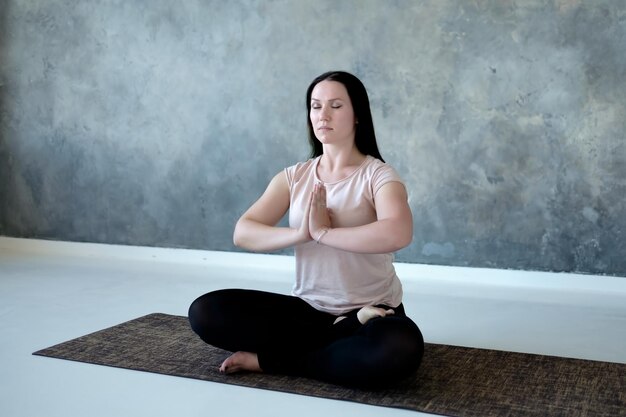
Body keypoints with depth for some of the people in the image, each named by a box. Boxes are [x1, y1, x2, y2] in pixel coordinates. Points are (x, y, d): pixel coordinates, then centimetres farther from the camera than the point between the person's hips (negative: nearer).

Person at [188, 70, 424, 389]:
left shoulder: (378, 174, -8)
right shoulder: (294, 177, 5)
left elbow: (398, 233, -30)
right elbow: (242, 234, -7)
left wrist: (323, 232, -24)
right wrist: (300, 233, -23)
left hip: (371, 312, -3)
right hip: (307, 308, 4)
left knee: (399, 349, -38)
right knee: (205, 312, -13)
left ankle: (270, 359, -16)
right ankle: (344, 341, -10)